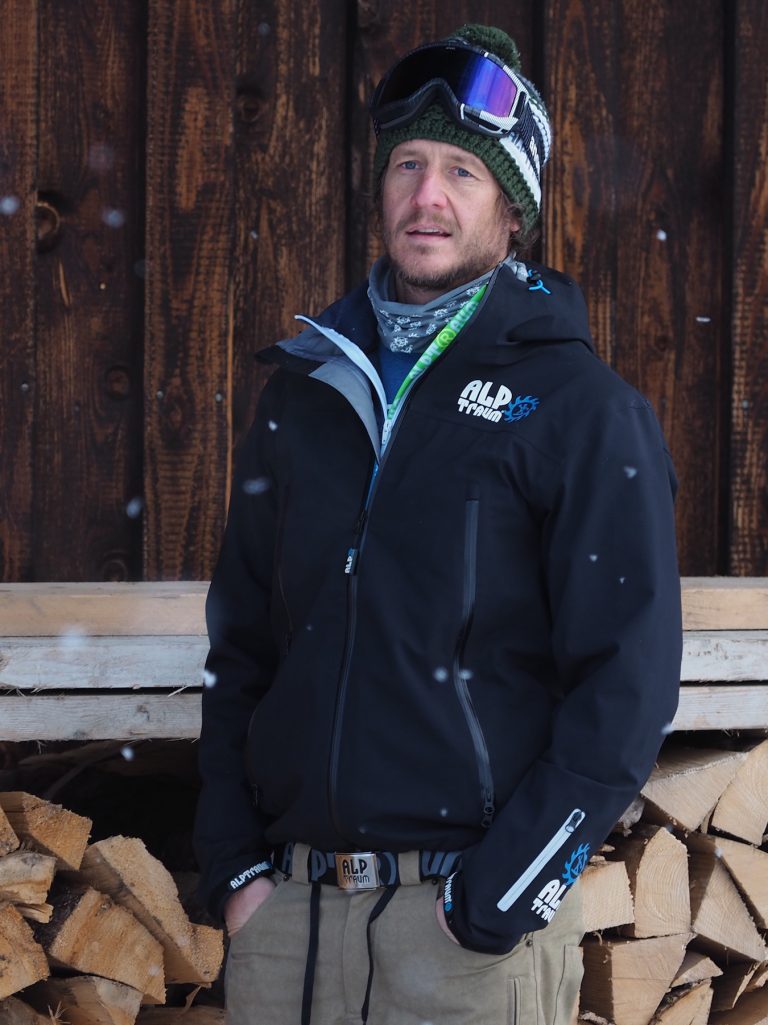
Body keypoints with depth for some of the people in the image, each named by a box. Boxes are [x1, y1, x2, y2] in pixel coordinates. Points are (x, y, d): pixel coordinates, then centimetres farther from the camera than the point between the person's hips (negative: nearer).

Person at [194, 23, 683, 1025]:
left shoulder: (581, 407, -3)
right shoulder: (305, 387, 11)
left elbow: (628, 680, -9)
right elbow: (240, 643, 14)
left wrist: (501, 897, -14)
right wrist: (233, 864, 4)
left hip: (475, 927, -4)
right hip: (287, 908, 4)